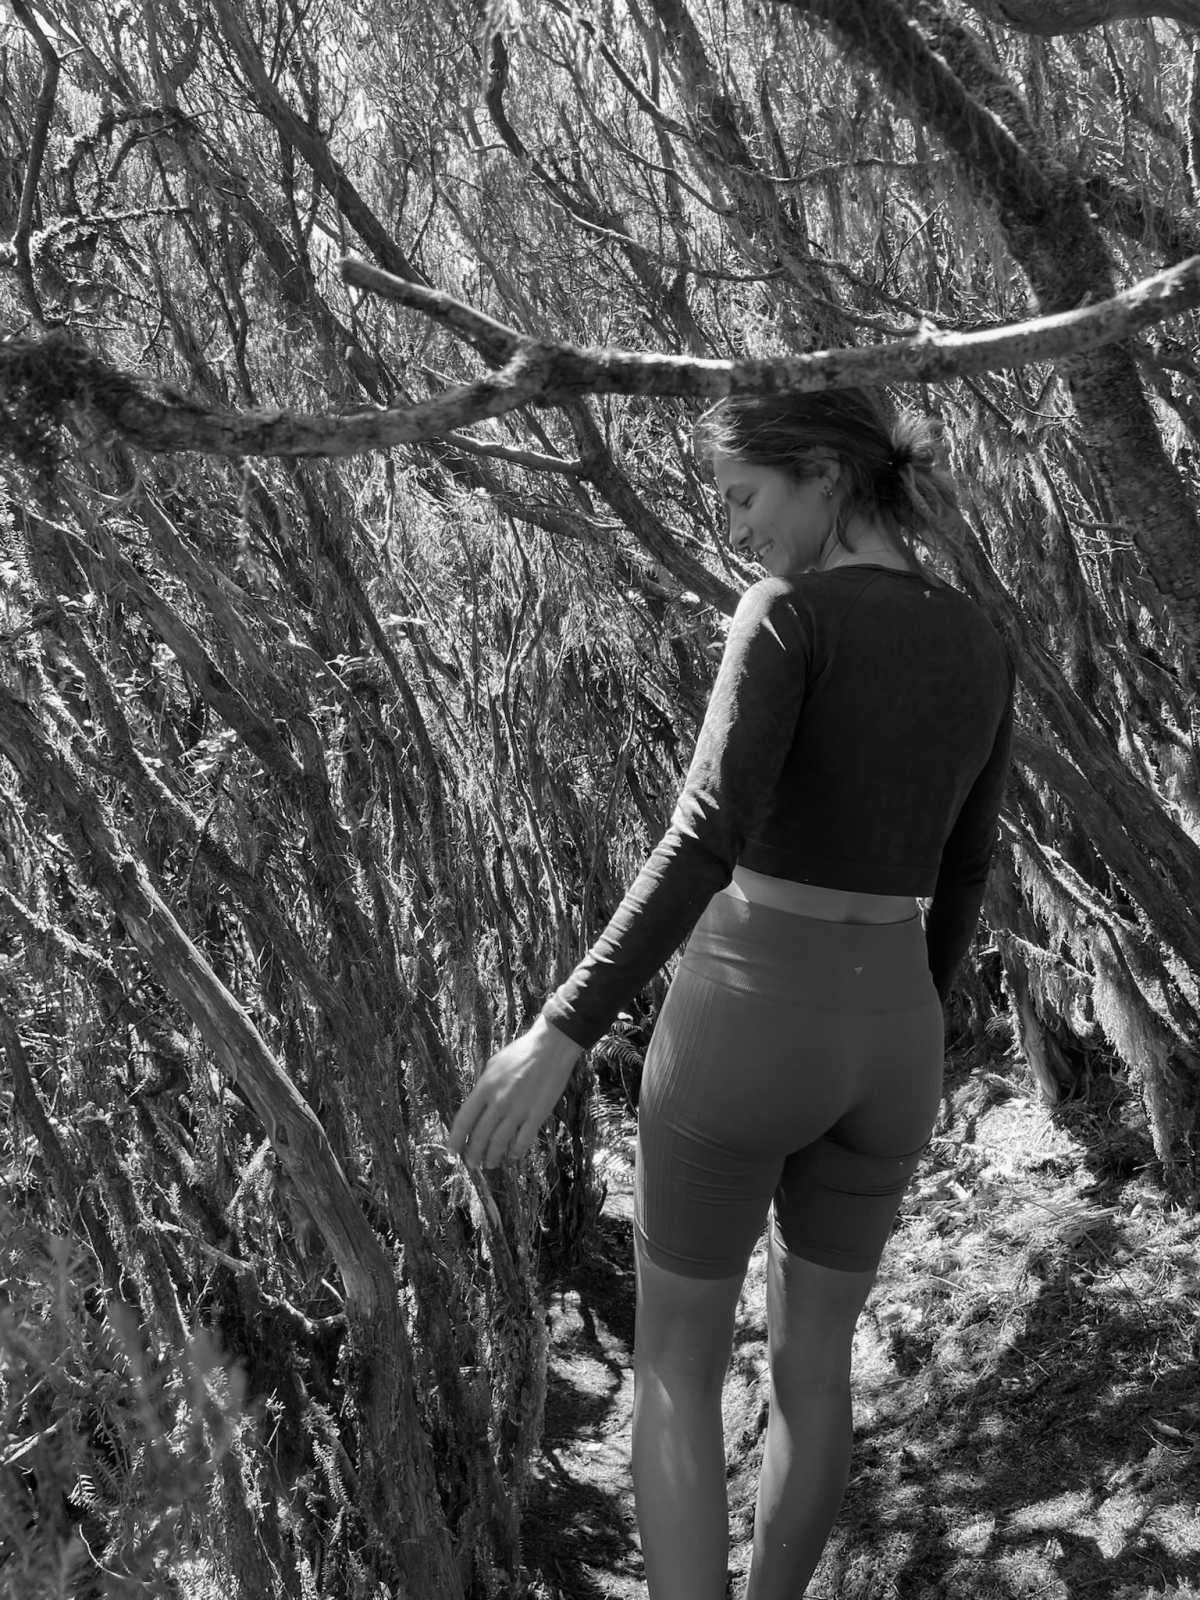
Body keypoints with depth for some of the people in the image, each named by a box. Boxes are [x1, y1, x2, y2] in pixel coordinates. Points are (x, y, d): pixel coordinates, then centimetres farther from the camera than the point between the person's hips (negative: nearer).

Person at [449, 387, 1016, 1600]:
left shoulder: (788, 614, -14)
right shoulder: (982, 650, 6)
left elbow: (706, 842, -26)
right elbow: (961, 876, 13)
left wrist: (562, 1034, -27)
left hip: (742, 1031, -6)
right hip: (881, 1045, 6)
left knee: (674, 1365, 16)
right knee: (811, 1360, 24)